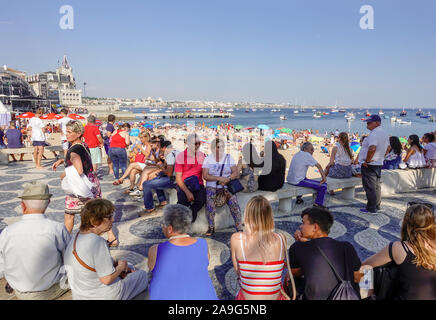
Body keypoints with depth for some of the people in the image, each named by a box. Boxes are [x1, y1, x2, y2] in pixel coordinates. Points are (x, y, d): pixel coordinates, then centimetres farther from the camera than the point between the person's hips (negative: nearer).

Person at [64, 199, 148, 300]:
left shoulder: (76, 237, -2)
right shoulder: (98, 242, -30)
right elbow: (107, 279, -26)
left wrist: (115, 263, 5)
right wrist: (121, 266, -9)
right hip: (103, 295, -8)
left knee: (129, 269, 28)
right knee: (143, 274, 12)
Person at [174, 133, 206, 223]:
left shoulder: (202, 156, 7)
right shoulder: (181, 156, -3)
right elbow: (178, 178, -7)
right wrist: (187, 192, -19)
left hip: (198, 185, 2)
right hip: (183, 185, -2)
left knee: (201, 199, -26)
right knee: (183, 200, -29)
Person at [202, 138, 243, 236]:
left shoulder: (228, 157, 8)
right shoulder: (208, 159, 5)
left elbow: (236, 172, 2)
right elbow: (205, 176, -5)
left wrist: (228, 179, -17)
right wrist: (219, 178, -17)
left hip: (227, 185, 1)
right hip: (212, 186, 0)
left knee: (233, 202, -25)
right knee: (209, 202, -29)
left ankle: (239, 228, -19)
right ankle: (211, 227, -16)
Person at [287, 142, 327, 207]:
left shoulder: (297, 154, 14)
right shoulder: (307, 155, -10)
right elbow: (319, 166, -12)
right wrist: (324, 178, -4)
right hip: (298, 181, -9)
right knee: (323, 185, -7)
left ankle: (299, 198, 46)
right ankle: (318, 204, 3)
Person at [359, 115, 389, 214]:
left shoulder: (374, 133, -20)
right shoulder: (384, 133, 13)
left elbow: (372, 148, -33)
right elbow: (387, 147, 24)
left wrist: (367, 160, -23)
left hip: (369, 165, -10)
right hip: (379, 164, 10)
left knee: (370, 187, -3)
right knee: (376, 186, 17)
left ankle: (371, 209, 1)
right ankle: (377, 206, 26)